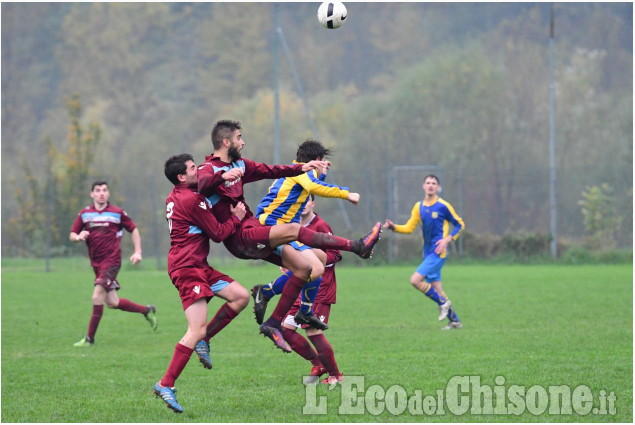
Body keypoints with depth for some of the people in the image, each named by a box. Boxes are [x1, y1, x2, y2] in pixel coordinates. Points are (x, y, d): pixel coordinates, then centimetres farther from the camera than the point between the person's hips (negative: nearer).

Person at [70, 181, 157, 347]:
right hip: (97, 263, 5)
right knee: (112, 302, 9)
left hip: (111, 260, -5)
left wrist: (138, 252, 1)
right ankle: (147, 310, 31)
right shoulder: (85, 214, 6)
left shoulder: (117, 213, -1)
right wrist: (79, 237, -14)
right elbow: (72, 235, 10)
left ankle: (90, 338, -13)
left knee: (97, 296, -19)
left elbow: (133, 230, 10)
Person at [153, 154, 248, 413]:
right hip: (187, 268, -10)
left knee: (241, 296, 7)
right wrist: (236, 218, 5)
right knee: (197, 329, -15)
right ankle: (165, 385, -14)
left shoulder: (175, 197, 14)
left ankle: (203, 340, 11)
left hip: (198, 266, 10)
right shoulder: (192, 200, -15)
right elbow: (218, 234, -10)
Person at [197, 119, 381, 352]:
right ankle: (357, 246, -24)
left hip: (254, 231, 10)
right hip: (240, 237, -10)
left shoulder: (238, 164, 17)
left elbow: (270, 171, 22)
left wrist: (302, 168, 11)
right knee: (293, 229, -26)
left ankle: (274, 324, 7)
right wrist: (222, 176, -55)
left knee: (304, 267, 4)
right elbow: (203, 185, -34)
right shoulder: (209, 169, -11)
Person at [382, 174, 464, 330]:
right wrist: (393, 227, -6)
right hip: (428, 252, 7)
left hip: (438, 252, -7)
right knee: (436, 288, 5)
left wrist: (447, 239, -13)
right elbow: (409, 228, 11)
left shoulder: (443, 206, -7)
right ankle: (455, 321, 14)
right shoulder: (418, 207, 10)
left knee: (415, 280, -19)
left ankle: (443, 302, -4)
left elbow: (460, 224, 0)